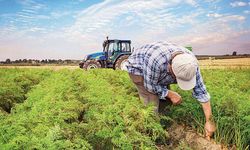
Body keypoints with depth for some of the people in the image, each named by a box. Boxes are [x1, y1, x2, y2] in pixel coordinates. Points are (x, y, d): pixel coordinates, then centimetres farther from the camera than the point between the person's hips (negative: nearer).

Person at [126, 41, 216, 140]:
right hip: (138, 68, -5)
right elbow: (150, 85, -27)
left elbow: (200, 91, -19)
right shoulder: (157, 60, -46)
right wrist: (170, 94, -22)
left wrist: (209, 121, -18)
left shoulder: (190, 63, -27)